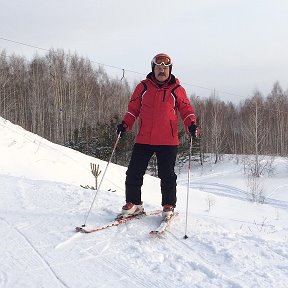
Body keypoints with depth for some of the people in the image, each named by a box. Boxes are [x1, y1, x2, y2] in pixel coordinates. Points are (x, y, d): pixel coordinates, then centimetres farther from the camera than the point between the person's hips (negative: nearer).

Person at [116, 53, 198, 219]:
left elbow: (186, 109, 9)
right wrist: (125, 124, 0)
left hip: (168, 142, -2)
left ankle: (169, 206, 19)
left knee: (167, 175, 2)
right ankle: (133, 203, 18)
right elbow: (133, 108, 14)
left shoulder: (177, 90, 5)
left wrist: (191, 125, -8)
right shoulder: (143, 87, 8)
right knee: (134, 172, 2)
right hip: (144, 140, 2)